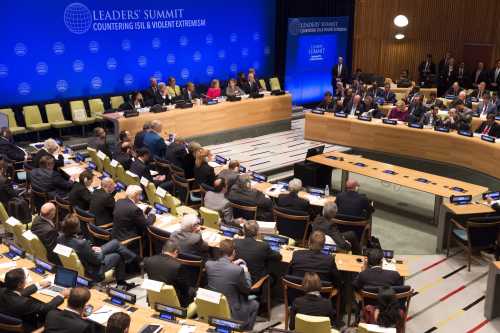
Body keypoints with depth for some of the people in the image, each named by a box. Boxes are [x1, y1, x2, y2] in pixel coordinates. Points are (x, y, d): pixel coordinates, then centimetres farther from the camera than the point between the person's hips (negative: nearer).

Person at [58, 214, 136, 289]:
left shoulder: (60, 239, -16)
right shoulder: (81, 243, -39)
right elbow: (96, 261, -24)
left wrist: (91, 249, -1)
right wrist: (100, 251, -4)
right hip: (92, 272, -8)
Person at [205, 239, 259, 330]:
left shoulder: (208, 264, -12)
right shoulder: (238, 270, -25)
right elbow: (247, 289, -8)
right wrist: (246, 272, 6)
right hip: (231, 313, -5)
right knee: (254, 304, 25)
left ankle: (242, 328, 40)